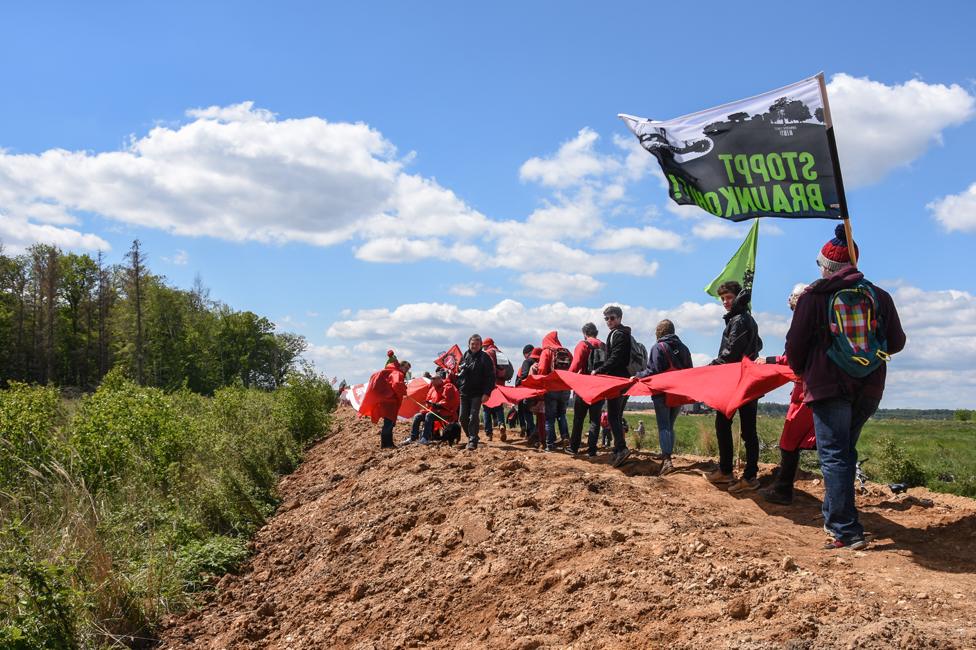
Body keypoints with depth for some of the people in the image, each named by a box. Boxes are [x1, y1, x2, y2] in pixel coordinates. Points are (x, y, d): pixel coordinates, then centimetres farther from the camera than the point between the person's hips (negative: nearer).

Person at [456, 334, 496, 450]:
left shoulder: (485, 358, -5)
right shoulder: (465, 356, 9)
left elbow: (490, 377, -8)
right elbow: (459, 372, 21)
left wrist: (487, 393, -15)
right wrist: (460, 386, 12)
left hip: (477, 393, -5)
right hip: (464, 392, 5)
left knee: (473, 417, -10)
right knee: (462, 418, 6)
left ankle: (473, 441, -4)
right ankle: (471, 436, 24)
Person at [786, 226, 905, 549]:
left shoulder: (813, 297, -5)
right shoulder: (879, 296, 6)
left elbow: (795, 346, -2)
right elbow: (896, 342, 10)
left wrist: (801, 371, 18)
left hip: (828, 386, -5)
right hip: (869, 389, 5)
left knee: (834, 455, -3)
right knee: (845, 451, 18)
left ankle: (847, 532, -9)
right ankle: (834, 516, 26)